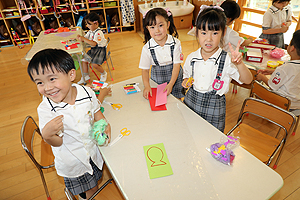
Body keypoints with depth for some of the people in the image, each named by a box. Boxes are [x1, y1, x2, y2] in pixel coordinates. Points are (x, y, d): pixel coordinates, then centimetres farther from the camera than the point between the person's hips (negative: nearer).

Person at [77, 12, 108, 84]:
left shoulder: (98, 32, -22)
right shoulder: (90, 31, 6)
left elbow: (94, 43, -34)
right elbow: (86, 39, 11)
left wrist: (84, 39, -33)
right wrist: (80, 37, -11)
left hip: (100, 50, -9)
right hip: (93, 49, 9)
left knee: (94, 64, -23)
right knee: (84, 60, 3)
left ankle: (104, 73, 7)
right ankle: (86, 76, 19)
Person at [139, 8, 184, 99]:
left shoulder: (175, 43, -15)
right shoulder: (147, 48, -14)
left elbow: (176, 65, -14)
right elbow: (145, 69, -8)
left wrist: (170, 84, -20)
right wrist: (147, 86, -22)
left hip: (174, 76, 0)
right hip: (157, 79, 1)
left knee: (177, 99, 9)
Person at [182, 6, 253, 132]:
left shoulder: (227, 60, -14)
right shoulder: (191, 58, -3)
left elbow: (247, 80, -19)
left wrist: (239, 63, -36)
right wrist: (186, 82, -9)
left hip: (214, 110, -2)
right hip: (190, 104, 3)